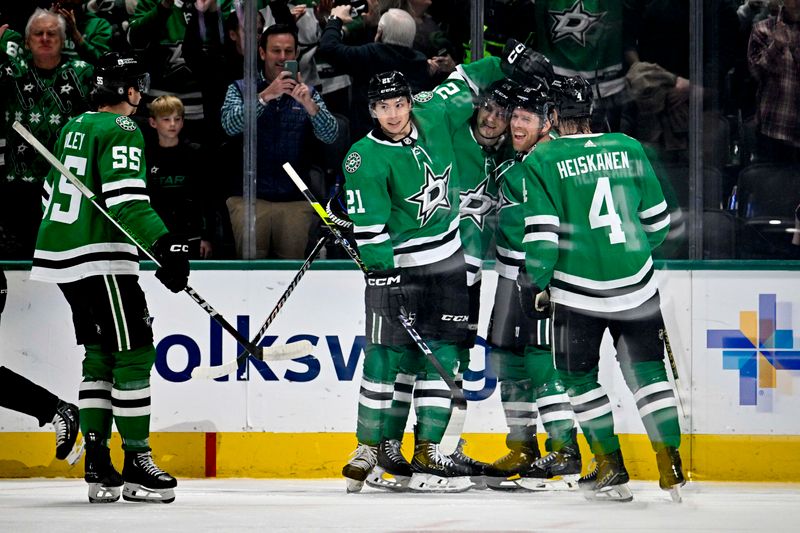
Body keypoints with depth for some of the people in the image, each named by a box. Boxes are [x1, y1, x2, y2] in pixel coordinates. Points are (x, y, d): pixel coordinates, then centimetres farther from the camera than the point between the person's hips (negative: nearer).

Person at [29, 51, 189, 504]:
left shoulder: (75, 128, 16)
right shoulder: (121, 131, -11)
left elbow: (53, 192, 25)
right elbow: (126, 199, -24)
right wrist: (165, 245, -29)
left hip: (62, 256, 10)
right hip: (99, 259, -10)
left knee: (100, 354, 14)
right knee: (135, 352, -6)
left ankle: (98, 464, 11)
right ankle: (136, 465, -7)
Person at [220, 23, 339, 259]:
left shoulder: (307, 94, 13)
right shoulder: (240, 89, 9)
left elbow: (330, 135, -3)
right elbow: (231, 125, -10)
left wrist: (309, 104, -21)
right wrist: (266, 96, -22)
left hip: (296, 201, 1)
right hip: (249, 196, -1)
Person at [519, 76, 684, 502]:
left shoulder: (542, 160, -5)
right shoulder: (629, 149, 5)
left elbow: (541, 231, -10)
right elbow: (657, 221, 11)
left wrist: (534, 284, -1)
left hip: (579, 290, -3)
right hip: (637, 286, 3)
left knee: (579, 373, 12)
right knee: (648, 371, 9)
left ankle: (611, 470, 10)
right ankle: (671, 470, 1)